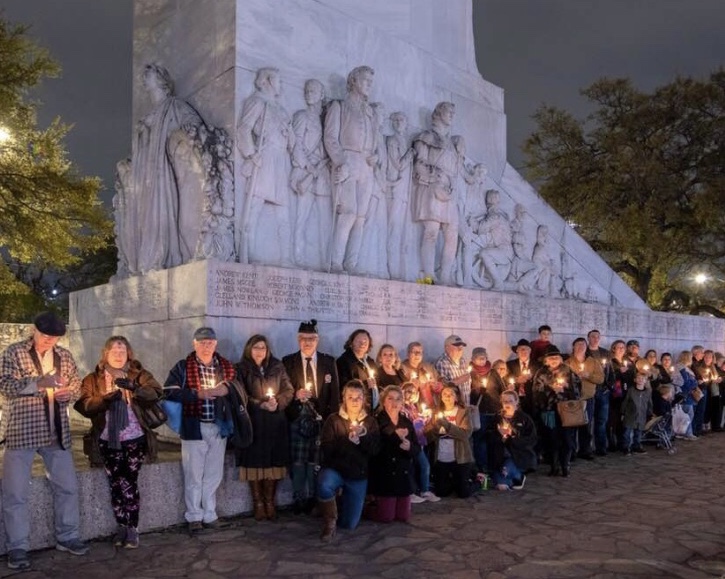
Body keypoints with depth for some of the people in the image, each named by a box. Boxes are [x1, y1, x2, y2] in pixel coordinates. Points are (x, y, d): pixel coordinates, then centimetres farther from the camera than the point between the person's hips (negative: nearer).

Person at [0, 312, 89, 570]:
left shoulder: (64, 356, 9)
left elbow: (77, 384, 17)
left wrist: (69, 393, -6)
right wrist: (38, 382, -29)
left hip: (57, 432, 4)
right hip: (21, 431, -4)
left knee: (67, 486, 10)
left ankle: (67, 537, 25)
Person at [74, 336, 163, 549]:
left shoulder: (139, 375, 4)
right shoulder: (93, 379, 6)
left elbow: (156, 393, -12)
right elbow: (83, 406, -6)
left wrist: (133, 388, -28)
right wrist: (105, 398, -21)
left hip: (134, 438, -2)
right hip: (108, 440, 2)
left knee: (129, 483, -3)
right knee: (115, 484, 8)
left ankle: (132, 528, 7)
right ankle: (121, 526, 21)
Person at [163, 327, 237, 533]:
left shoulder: (226, 366, 9)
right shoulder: (183, 367, -2)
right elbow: (169, 392, -13)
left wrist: (227, 390, -10)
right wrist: (198, 393, -18)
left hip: (218, 427, 4)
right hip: (194, 427, -3)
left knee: (214, 475, 11)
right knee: (194, 475, 4)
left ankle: (209, 514, 24)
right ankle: (194, 516, 18)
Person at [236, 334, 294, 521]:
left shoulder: (277, 367, 9)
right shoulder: (242, 369, 1)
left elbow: (289, 390, 8)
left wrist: (278, 403, -10)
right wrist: (261, 404, -14)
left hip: (275, 422, 2)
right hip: (252, 422, -2)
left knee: (273, 462, 2)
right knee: (255, 462, -2)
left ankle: (270, 502, 11)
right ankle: (258, 503, 7)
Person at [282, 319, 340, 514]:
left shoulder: (329, 362, 8)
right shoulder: (288, 361, 6)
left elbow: (334, 392, 6)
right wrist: (295, 395, -16)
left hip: (321, 418, 1)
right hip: (297, 417, 0)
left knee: (316, 460, 1)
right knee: (298, 461, 0)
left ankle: (312, 499, 14)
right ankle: (299, 499, 12)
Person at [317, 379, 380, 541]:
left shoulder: (370, 422, 6)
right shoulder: (333, 420, -2)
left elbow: (375, 450, -5)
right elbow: (327, 448, -12)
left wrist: (363, 436, -22)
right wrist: (348, 440, -22)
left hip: (359, 475, 3)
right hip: (335, 469, -2)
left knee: (350, 524, 3)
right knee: (324, 485, -39)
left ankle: (342, 502, 37)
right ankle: (330, 521, -11)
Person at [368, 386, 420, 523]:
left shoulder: (407, 422, 10)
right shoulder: (376, 422, -8)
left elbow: (417, 449, 6)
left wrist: (409, 447, -16)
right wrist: (394, 436, -23)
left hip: (404, 474, 5)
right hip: (384, 475, -5)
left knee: (404, 517, 7)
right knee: (385, 517, -3)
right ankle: (373, 504, 29)